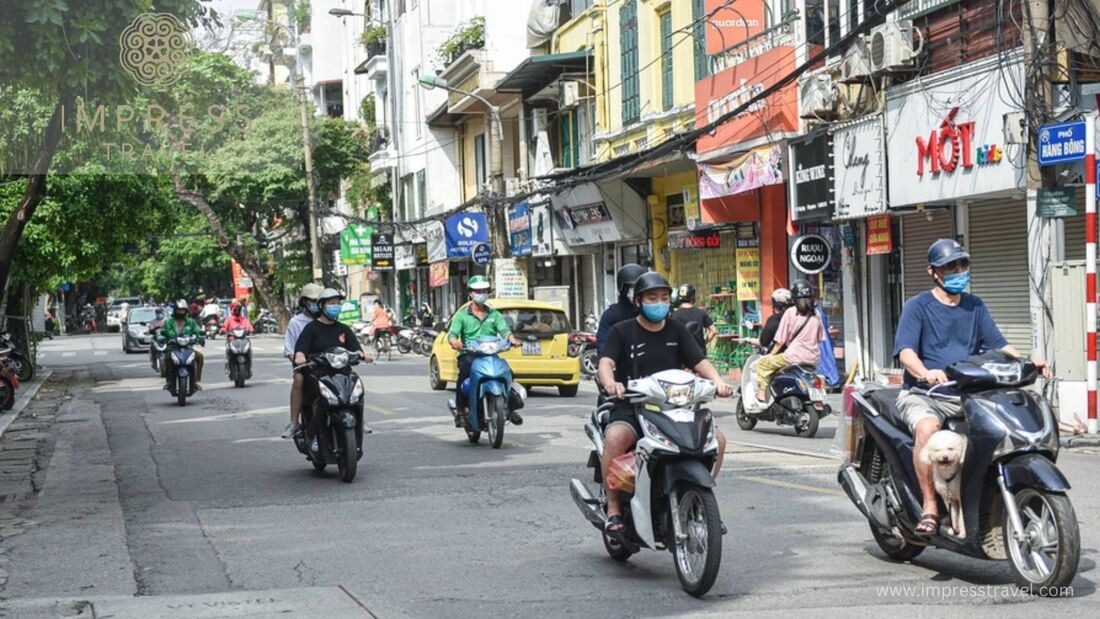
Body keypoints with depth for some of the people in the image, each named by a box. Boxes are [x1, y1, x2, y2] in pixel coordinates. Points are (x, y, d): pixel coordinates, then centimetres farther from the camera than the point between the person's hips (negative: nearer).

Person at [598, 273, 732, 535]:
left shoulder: (677, 331, 13)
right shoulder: (622, 331, 4)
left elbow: (700, 361, 3)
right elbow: (606, 362, -11)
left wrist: (718, 381, -19)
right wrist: (610, 383, -35)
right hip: (631, 408, -4)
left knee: (717, 437, -15)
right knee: (615, 438, -36)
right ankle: (614, 508, -21)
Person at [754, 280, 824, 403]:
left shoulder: (790, 312, -6)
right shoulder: (815, 314, 9)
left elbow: (781, 340, -6)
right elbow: (820, 338, 15)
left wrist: (771, 354, 6)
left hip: (794, 356, -6)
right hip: (813, 359, 7)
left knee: (763, 365, 4)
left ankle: (762, 397, -7)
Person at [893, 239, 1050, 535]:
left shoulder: (974, 307, 18)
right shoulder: (917, 306, 1)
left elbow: (999, 345, 10)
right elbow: (905, 351, -13)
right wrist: (926, 373, -34)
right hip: (923, 394, -5)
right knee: (927, 427, -37)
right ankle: (929, 507, -29)